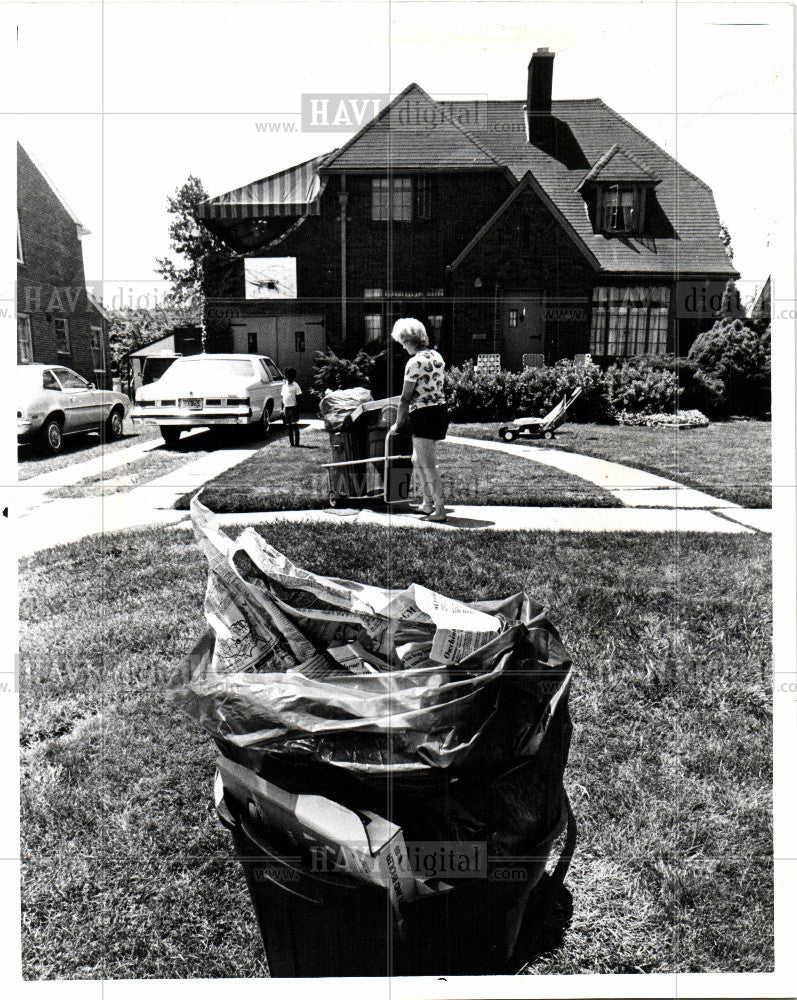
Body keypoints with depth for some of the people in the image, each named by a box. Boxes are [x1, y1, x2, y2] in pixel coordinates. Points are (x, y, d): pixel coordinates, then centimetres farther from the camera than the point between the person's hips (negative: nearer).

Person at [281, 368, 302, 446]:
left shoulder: (295, 385, -2)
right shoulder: (284, 385, 15)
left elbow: (298, 398, -5)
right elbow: (283, 398, 18)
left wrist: (297, 408, -14)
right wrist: (283, 408, 12)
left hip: (293, 407, -6)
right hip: (286, 408, 6)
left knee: (295, 426, -8)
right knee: (288, 426, 7)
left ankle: (296, 443, -6)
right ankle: (291, 443, 13)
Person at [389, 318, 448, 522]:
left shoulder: (415, 362, -14)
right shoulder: (437, 357, 12)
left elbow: (406, 398, -13)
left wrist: (398, 424, -2)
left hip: (424, 414, -9)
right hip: (441, 409, 9)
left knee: (428, 465, -2)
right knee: (417, 460, 20)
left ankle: (440, 511, 2)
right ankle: (427, 504, 27)